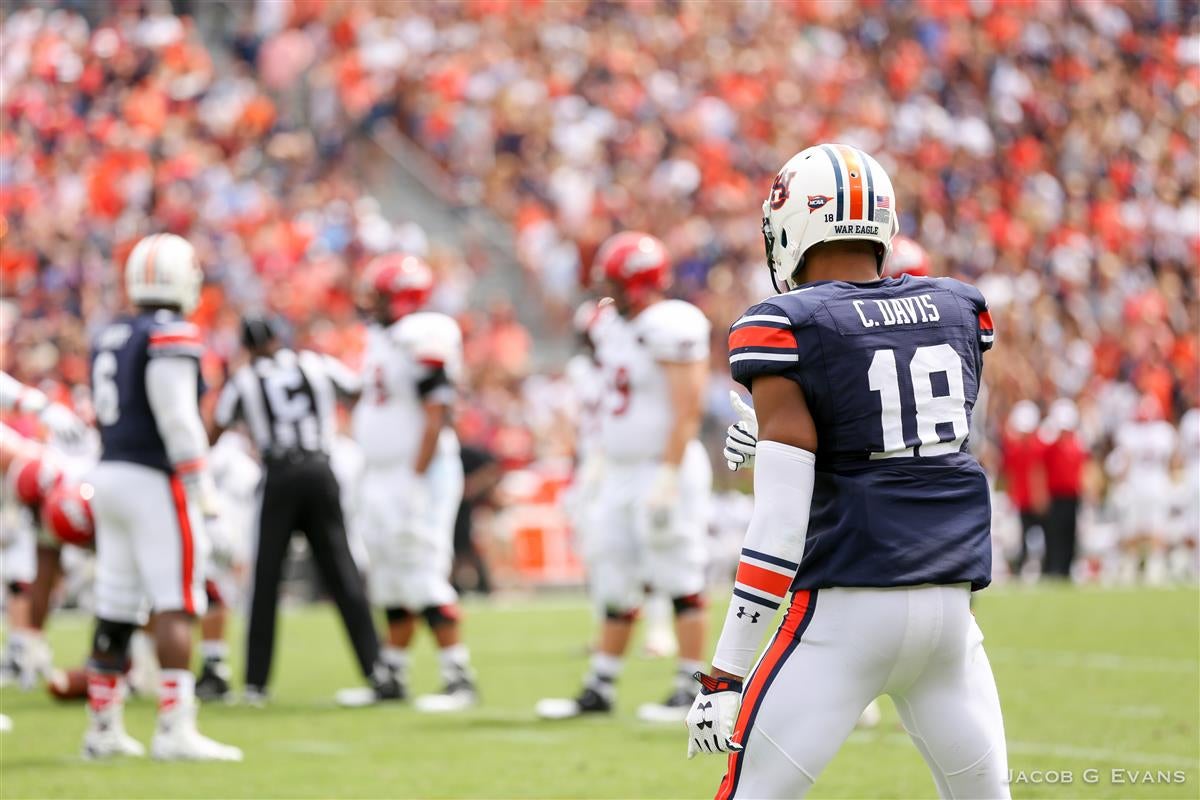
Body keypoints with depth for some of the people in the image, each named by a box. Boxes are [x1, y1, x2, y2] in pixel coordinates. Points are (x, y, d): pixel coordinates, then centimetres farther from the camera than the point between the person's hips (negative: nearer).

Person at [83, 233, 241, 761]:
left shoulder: (108, 339, 13)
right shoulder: (172, 339, -12)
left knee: (115, 609, 12)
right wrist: (204, 494, -12)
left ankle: (103, 727, 17)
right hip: (156, 481, -8)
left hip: (109, 477, 8)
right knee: (175, 607, -9)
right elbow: (178, 421, -16)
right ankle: (174, 730, -17)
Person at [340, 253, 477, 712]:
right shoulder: (381, 339, 14)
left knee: (424, 581, -11)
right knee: (390, 582, 14)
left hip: (416, 475, -10)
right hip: (381, 476, 10)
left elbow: (436, 418, -20)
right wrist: (370, 480, 20)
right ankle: (393, 677, 22)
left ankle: (459, 679, -8)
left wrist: (416, 481, -23)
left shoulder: (421, 342, -16)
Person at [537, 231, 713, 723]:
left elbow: (688, 410, -20)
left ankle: (692, 689, 0)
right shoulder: (616, 329, 13)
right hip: (622, 474, 9)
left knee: (679, 581, -5)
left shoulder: (672, 328, -15)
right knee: (616, 585, 10)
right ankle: (599, 689, 14)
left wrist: (669, 477, -23)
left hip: (664, 469, -9)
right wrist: (606, 470, 19)